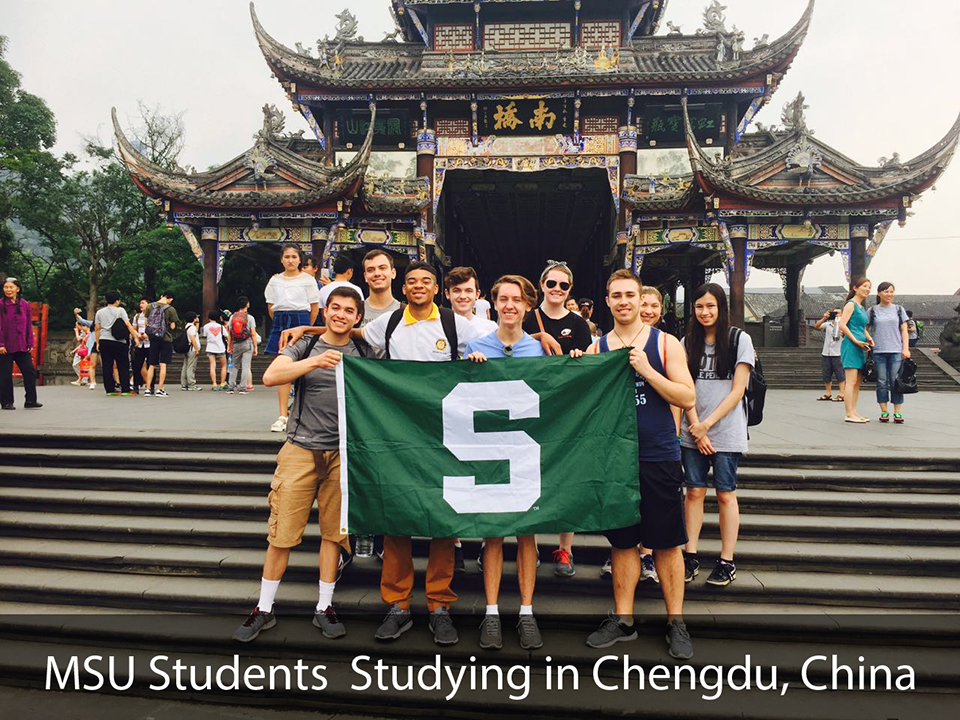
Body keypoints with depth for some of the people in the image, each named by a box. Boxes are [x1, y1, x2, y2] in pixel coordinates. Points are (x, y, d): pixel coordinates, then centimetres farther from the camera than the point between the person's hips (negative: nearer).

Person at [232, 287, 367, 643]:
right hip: (301, 449, -1)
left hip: (342, 453, 2)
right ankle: (264, 610, 15)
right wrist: (315, 362, -26)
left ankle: (324, 607, 21)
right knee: (282, 533, 1)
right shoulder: (306, 346, 4)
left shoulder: (361, 354, 10)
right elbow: (270, 377, -13)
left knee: (333, 532, 7)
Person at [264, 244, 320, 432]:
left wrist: (305, 328, 5)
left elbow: (314, 307, 3)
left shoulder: (307, 280, 3)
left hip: (301, 321, -2)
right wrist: (281, 322, 11)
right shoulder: (275, 280, 12)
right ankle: (282, 416, -4)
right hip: (280, 324, 2)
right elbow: (270, 307, 16)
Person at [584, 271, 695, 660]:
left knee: (667, 543, 6)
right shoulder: (597, 348, 6)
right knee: (622, 542, 12)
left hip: (659, 457, -2)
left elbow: (687, 398, -7)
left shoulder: (665, 343, 0)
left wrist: (646, 370, -16)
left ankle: (675, 622, 20)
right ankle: (623, 620, 24)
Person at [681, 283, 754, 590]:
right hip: (693, 433, 3)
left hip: (727, 432, -3)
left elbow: (737, 391, -6)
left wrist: (707, 424, -12)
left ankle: (727, 562, 12)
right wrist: (696, 428, -8)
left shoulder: (739, 339, -1)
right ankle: (691, 557, 12)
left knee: (725, 494, 3)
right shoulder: (688, 342, 8)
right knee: (694, 492, 5)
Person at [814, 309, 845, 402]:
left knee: (840, 375, -5)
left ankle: (841, 394, -3)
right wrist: (824, 318, -24)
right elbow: (817, 326, -7)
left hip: (837, 354, -4)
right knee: (826, 375, 10)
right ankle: (828, 394, 20)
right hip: (826, 353, 4)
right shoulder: (827, 324, 8)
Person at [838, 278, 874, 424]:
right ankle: (848, 414, -9)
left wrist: (869, 338, 10)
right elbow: (842, 325, -16)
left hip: (860, 347, 9)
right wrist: (856, 341, -15)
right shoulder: (851, 304, -6)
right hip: (851, 346, -9)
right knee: (851, 381, -10)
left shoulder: (862, 307, 21)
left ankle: (853, 412, 14)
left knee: (857, 382, 9)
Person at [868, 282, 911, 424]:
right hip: (879, 351, 0)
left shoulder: (899, 309, 12)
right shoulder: (872, 311, 8)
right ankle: (884, 412, 6)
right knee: (882, 382, 1)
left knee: (896, 382, -2)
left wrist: (906, 349, -1)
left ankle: (898, 412, 1)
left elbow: (904, 330, 9)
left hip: (896, 351, 1)